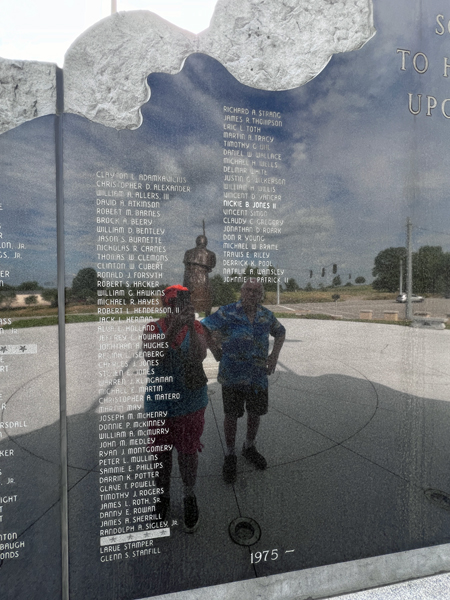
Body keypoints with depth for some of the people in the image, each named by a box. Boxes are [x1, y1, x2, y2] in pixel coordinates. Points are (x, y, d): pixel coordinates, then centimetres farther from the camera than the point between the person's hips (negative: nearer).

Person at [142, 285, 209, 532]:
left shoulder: (195, 327, -6)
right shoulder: (153, 328, -9)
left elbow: (199, 356, -21)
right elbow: (151, 357, -25)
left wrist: (191, 326, -31)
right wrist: (173, 329, -33)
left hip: (191, 403, 0)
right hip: (159, 403, 0)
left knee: (188, 452, 13)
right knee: (161, 452, 16)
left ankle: (189, 497, 40)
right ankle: (163, 497, 42)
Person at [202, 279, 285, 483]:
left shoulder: (266, 315, 0)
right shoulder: (227, 313, -12)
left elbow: (280, 332, 18)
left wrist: (275, 354, 6)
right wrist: (214, 349, -15)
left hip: (258, 375, 4)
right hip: (232, 376, -4)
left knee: (256, 413, 17)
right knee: (231, 415, 8)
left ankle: (249, 447, 43)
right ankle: (230, 455, 30)